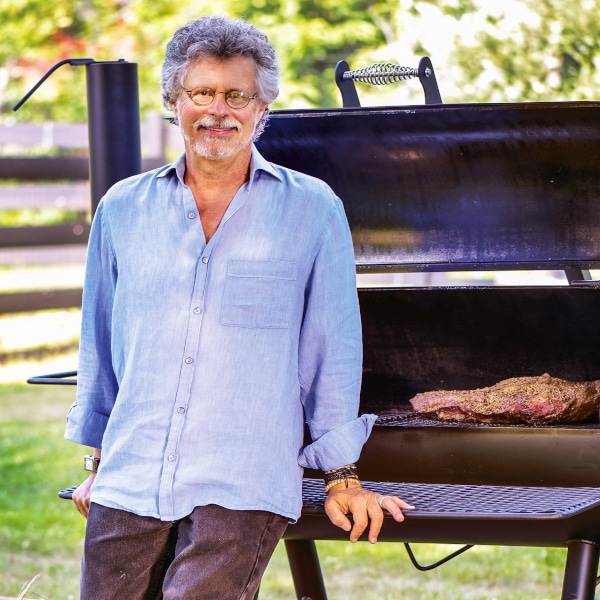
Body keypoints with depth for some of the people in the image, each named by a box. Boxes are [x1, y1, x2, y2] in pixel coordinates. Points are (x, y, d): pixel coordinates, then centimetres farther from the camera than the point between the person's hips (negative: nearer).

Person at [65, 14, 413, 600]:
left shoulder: (311, 210, 4)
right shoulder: (122, 210, 12)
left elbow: (333, 351, 7)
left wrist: (342, 478, 8)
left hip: (242, 488, -3)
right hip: (127, 485, 3)